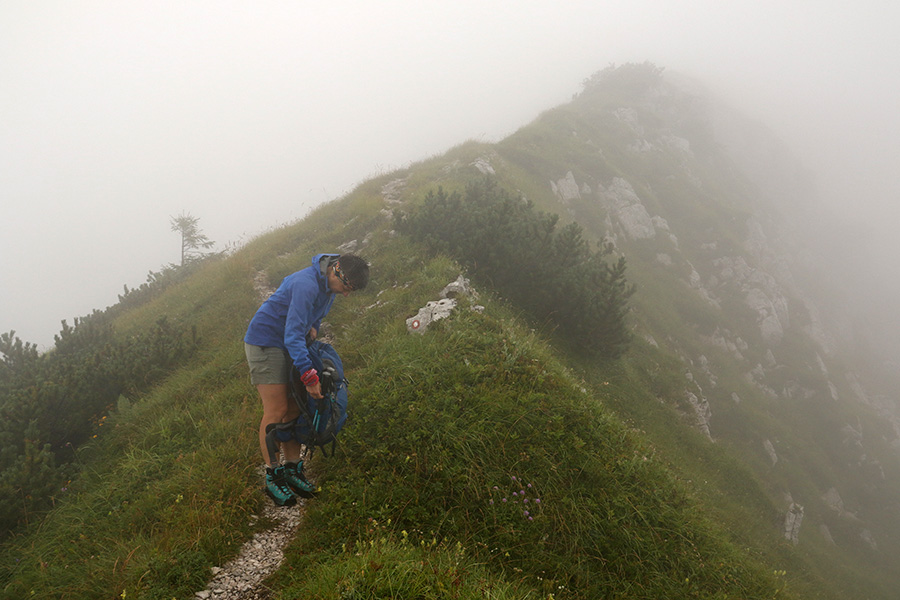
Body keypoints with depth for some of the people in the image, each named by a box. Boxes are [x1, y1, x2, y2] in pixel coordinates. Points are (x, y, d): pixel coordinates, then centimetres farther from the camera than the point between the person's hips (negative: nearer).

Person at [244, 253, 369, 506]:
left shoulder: (328, 283, 0)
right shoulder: (307, 284, -29)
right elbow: (293, 334, -32)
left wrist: (311, 325, 2)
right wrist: (309, 376, -34)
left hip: (290, 347, 8)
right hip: (264, 342, -8)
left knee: (294, 409, 4)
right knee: (276, 411, -11)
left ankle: (292, 469, 10)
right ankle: (272, 477, -3)